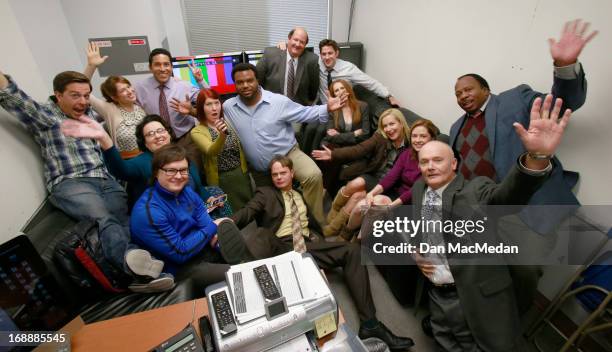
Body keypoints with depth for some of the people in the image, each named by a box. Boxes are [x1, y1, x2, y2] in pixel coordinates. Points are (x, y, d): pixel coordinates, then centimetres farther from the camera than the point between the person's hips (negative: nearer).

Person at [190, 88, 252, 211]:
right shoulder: (197, 131, -10)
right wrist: (222, 135, -47)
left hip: (242, 174, 4)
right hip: (221, 180, -3)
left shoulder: (228, 122, 2)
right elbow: (211, 151, -29)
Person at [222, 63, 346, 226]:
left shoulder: (278, 101, -10)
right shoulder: (228, 107, -5)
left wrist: (326, 108, -20)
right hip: (258, 169, 4)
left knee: (313, 175, -28)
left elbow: (304, 113, -7)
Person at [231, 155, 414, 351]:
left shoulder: (302, 196, 25)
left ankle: (369, 323, -14)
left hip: (307, 245, 4)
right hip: (280, 248, -4)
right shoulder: (265, 194, 12)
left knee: (352, 251, -14)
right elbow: (247, 213, -5)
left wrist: (315, 236, 2)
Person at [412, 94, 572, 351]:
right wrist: (414, 253, 1)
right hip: (438, 297, 4)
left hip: (482, 299, -4)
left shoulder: (476, 190, -11)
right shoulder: (419, 189, 3)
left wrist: (537, 157, -52)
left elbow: (508, 194, -33)